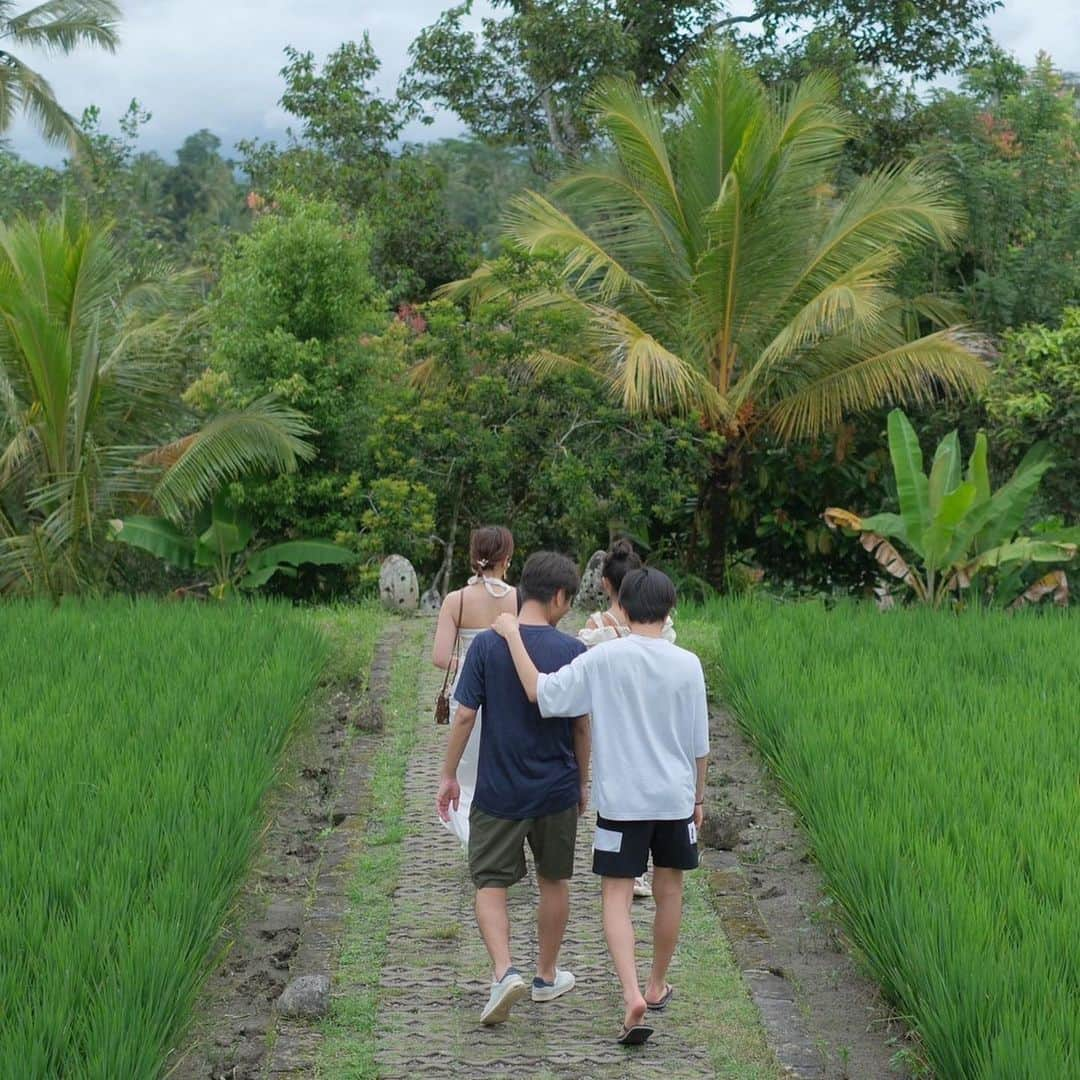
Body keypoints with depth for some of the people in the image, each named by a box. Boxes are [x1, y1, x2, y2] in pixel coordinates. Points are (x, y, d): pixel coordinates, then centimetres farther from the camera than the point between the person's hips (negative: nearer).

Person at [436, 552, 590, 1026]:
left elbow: (464, 716, -8)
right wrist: (582, 781, 13)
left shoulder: (487, 645, -9)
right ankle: (547, 976, 29)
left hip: (499, 791, -1)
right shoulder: (571, 651, -8)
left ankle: (504, 971, -15)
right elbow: (581, 725, -1)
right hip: (556, 790, 1)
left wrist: (448, 776, 3)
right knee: (554, 882, 17)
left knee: (490, 883, 5)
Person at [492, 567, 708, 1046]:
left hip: (621, 800, -3)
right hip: (675, 797, 3)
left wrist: (513, 636, -7)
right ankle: (657, 986, 33)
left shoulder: (603, 660, -12)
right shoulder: (687, 664, -3)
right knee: (668, 891, 17)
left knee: (616, 897, 1)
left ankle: (633, 995, -17)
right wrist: (698, 795, 18)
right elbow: (699, 743, 4)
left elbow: (541, 692, -16)